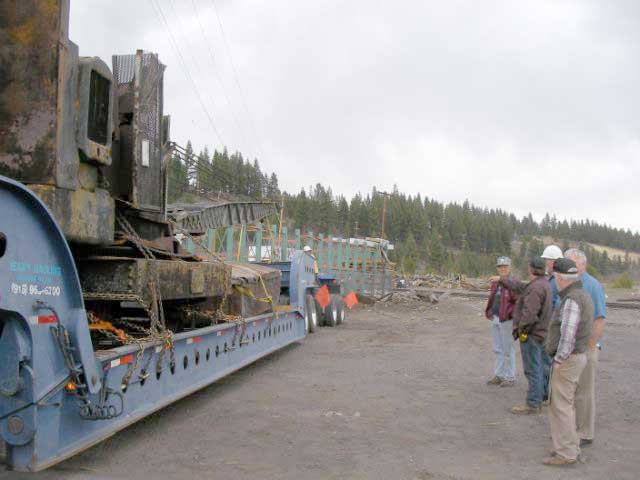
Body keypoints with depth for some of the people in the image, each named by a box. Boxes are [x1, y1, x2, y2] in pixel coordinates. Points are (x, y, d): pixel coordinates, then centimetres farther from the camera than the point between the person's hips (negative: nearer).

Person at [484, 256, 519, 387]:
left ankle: (510, 378, 13)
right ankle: (498, 376, 24)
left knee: (508, 350, 2)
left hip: (507, 321, -7)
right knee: (498, 349, 14)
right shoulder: (495, 283, 11)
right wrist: (490, 312, 10)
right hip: (495, 319, 7)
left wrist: (510, 314, -18)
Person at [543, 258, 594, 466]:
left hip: (567, 359, -10)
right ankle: (571, 445, 27)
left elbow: (568, 335, -24)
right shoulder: (583, 296, 12)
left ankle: (565, 453, 2)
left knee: (560, 406, -3)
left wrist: (559, 360, -16)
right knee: (567, 403, 18)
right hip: (578, 355, 10)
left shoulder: (572, 299, -19)